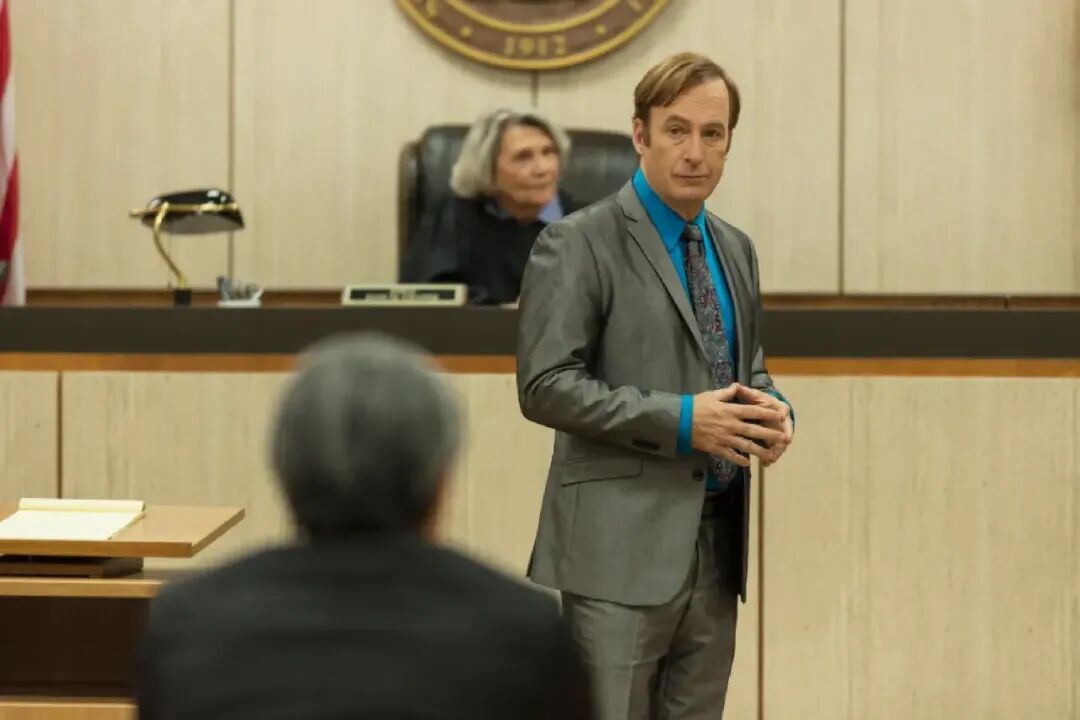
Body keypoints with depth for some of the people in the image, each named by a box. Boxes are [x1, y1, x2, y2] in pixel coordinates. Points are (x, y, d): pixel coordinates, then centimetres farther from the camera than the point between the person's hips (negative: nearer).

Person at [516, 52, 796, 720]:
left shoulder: (736, 249, 15)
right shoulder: (578, 245, -7)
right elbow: (546, 386, -14)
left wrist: (773, 411, 0)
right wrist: (679, 420, -19)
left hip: (719, 546, 7)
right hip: (623, 546, -7)